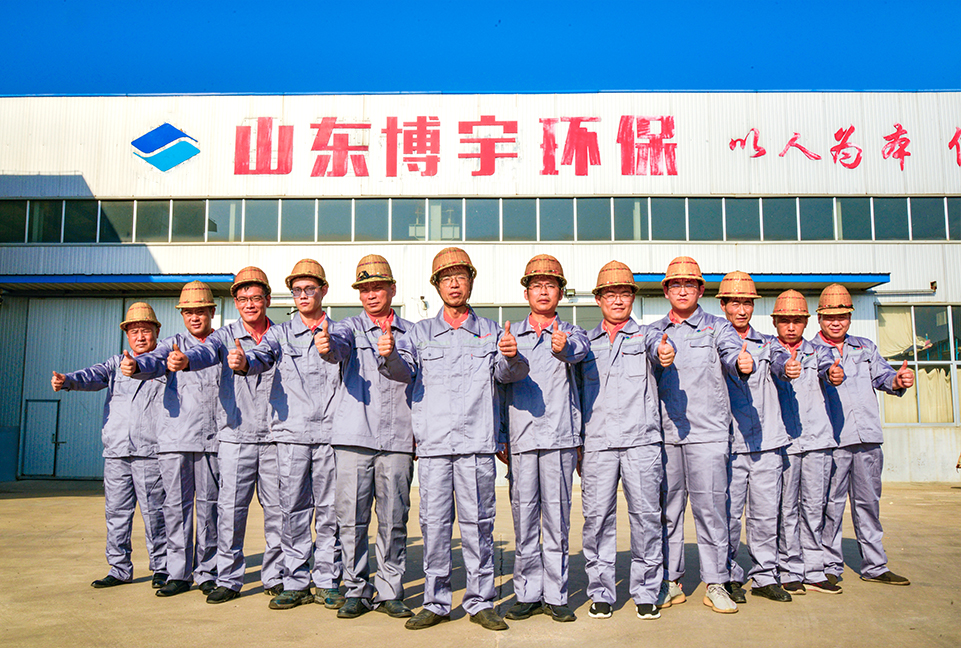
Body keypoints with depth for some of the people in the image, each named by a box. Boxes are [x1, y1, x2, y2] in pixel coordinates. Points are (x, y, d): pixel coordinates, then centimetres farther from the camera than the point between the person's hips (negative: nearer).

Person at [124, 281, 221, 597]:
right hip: (175, 438, 1)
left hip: (213, 439, -1)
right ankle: (178, 573, 13)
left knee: (209, 505, 2)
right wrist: (135, 366, -29)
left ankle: (207, 572, 14)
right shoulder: (174, 343, 13)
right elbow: (155, 361, -8)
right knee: (176, 505, 2)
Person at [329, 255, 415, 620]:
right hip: (354, 435, 0)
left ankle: (389, 592, 14)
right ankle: (356, 590, 14)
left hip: (398, 439, 1)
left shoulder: (411, 333, 15)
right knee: (351, 517, 1)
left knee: (394, 519, 3)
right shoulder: (352, 327, 12)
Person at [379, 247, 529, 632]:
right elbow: (405, 371, 0)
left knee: (477, 522, 2)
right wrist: (390, 356, -22)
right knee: (434, 523, 3)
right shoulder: (421, 332, 15)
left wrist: (511, 357, -24)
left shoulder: (491, 332, 13)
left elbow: (507, 374, -1)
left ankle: (480, 602, 13)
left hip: (477, 443, 0)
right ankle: (435, 603, 14)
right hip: (433, 442, 1)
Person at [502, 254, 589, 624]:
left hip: (560, 438, -1)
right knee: (524, 517, 4)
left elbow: (578, 351, -15)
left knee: (557, 517, 2)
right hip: (521, 439, 1)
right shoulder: (510, 336, 15)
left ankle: (555, 595, 12)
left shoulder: (572, 334, 9)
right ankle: (527, 594, 15)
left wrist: (563, 348, -40)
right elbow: (502, 379, 15)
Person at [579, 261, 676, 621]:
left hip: (641, 441, -1)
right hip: (597, 442, 1)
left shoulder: (646, 335, 11)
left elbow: (658, 348, -14)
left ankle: (646, 593, 13)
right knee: (597, 516, 0)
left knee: (646, 514, 0)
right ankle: (601, 592, 13)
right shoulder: (586, 342, 16)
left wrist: (664, 354, -39)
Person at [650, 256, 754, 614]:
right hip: (664, 433, 2)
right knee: (667, 508, 6)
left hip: (707, 432, -2)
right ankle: (670, 583, 17)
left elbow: (732, 353, -12)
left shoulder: (717, 327, 8)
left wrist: (742, 363, -33)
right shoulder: (653, 332, 15)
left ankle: (715, 583, 8)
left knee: (710, 506, -3)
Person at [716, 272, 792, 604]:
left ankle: (765, 576, 20)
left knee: (765, 514, 7)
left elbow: (780, 361, -7)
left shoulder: (767, 344, 14)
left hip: (767, 443, 3)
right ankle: (729, 577, 15)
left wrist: (788, 367, -32)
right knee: (729, 514, 1)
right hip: (729, 443, -2)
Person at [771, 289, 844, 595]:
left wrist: (835, 373, -32)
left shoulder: (818, 352, 13)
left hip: (817, 440, 2)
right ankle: (790, 571, 10)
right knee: (786, 509, 1)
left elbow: (827, 368, -9)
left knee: (814, 507, 6)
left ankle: (813, 572, 15)